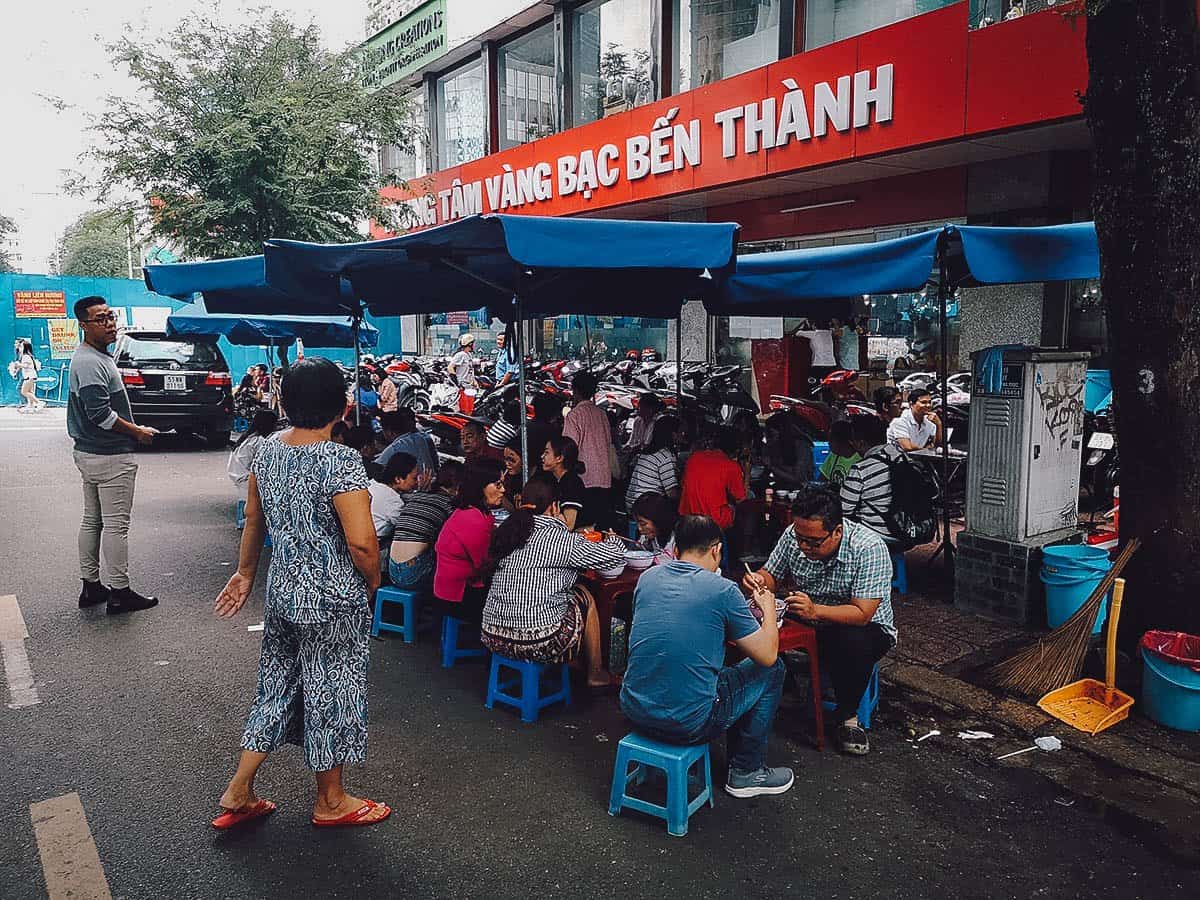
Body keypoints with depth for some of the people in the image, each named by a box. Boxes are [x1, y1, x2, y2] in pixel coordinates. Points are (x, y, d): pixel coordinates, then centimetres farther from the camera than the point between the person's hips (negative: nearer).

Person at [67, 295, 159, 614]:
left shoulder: (93, 357, 14)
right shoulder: (91, 363, -19)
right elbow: (100, 414, -25)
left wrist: (132, 429, 17)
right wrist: (137, 432, -14)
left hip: (90, 453, 11)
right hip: (111, 457, -11)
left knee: (91, 521, 15)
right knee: (116, 525, -4)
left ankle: (91, 586, 24)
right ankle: (120, 593, 3)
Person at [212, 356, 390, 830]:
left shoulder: (267, 450, -1)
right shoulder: (341, 461, -23)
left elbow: (254, 519, 11)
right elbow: (361, 542, -27)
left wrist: (245, 572, 23)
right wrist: (372, 581, -8)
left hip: (283, 588, 7)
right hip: (333, 597, -7)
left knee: (278, 682, 21)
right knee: (331, 688, 10)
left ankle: (238, 793, 30)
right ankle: (331, 801, 29)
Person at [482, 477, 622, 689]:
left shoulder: (507, 529, 5)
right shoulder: (558, 538, -11)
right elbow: (616, 555, -5)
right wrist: (613, 539, 16)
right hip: (539, 644, -6)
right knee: (584, 596, 18)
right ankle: (595, 672, 31)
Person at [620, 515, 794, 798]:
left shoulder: (648, 577, 5)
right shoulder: (722, 589, -11)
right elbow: (767, 655, -3)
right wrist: (768, 608, 15)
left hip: (634, 712, 6)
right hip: (688, 725, -6)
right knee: (772, 669, 16)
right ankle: (747, 772, 25)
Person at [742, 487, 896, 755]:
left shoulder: (869, 548, -25)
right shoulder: (793, 535, -11)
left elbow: (861, 614, -29)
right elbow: (772, 576, 2)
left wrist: (815, 611, -45)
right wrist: (759, 581, -23)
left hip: (863, 627, -3)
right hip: (809, 624, 4)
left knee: (853, 643, -38)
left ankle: (847, 716, -12)